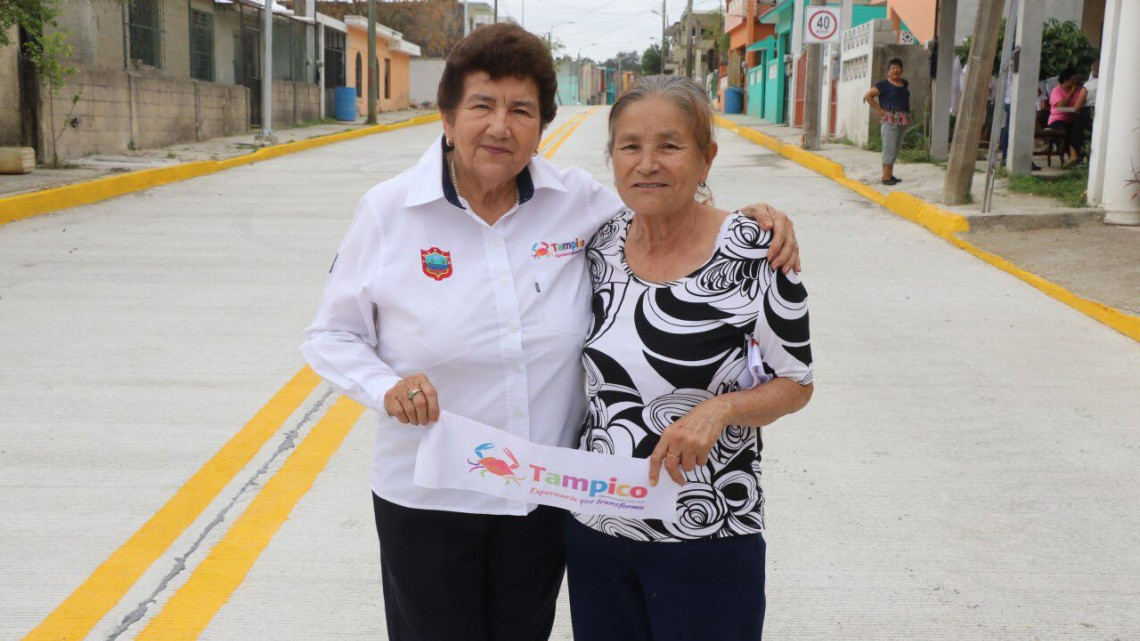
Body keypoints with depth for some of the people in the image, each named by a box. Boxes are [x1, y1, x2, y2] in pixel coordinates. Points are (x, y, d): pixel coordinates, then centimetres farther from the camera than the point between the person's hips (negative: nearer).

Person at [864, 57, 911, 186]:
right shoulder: (883, 84, -6)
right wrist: (880, 110, -13)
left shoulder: (905, 83, 14)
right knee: (889, 148, -9)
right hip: (890, 120, -7)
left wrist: (907, 114, 15)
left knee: (896, 149, 10)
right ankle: (885, 177, -8)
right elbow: (868, 96, -11)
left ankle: (890, 174, 17)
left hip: (903, 121, 7)